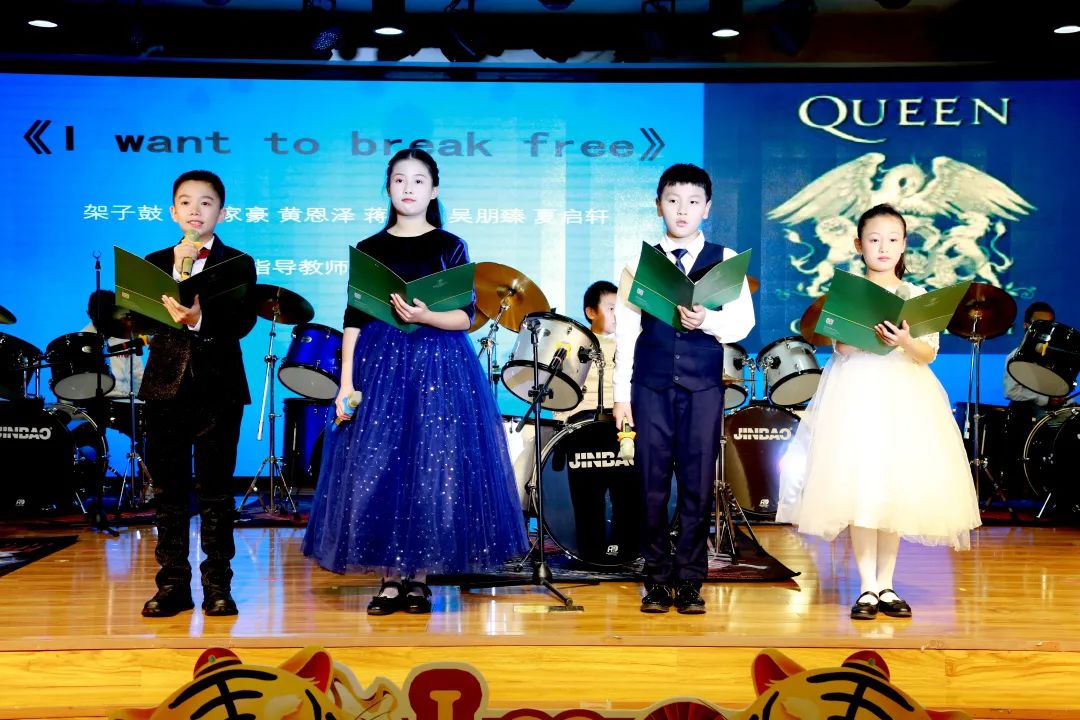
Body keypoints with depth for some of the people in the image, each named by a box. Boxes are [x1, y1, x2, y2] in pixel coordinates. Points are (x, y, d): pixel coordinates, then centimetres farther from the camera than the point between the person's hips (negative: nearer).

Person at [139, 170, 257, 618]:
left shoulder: (238, 264, 4)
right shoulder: (155, 262, 12)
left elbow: (243, 322, -10)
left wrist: (199, 320, -27)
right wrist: (177, 272, -12)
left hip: (218, 390, -2)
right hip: (166, 388, 3)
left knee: (215, 491, 2)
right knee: (169, 491, 6)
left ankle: (217, 584, 11)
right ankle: (173, 584, 15)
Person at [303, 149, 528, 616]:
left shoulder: (450, 247, 4)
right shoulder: (369, 250, 9)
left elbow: (465, 318, -2)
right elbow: (354, 321, 5)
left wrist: (424, 316, -20)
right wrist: (346, 382, -4)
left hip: (439, 368, -1)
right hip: (379, 366, 2)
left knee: (432, 470, -2)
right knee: (375, 470, -2)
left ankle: (418, 578, 11)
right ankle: (389, 580, 9)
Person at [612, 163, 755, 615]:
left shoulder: (725, 260, 6)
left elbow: (742, 323, 0)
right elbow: (626, 330, 5)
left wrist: (708, 320, -21)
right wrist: (621, 393, 1)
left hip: (703, 387, 0)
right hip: (651, 386, 0)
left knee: (698, 484, 2)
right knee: (653, 483, 3)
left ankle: (690, 582, 12)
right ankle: (657, 580, 14)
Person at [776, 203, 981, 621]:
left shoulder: (917, 296, 9)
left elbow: (930, 354, 2)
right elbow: (841, 346, -5)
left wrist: (905, 341, -18)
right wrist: (875, 333, -22)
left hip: (905, 397, 2)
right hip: (856, 393, -2)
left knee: (898, 488, 3)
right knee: (858, 488, -6)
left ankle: (886, 585, 14)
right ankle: (867, 588, 3)